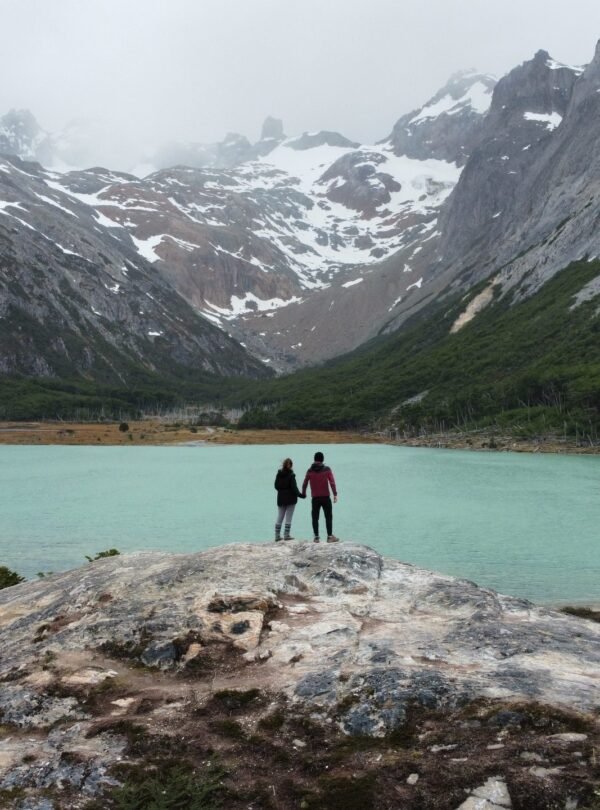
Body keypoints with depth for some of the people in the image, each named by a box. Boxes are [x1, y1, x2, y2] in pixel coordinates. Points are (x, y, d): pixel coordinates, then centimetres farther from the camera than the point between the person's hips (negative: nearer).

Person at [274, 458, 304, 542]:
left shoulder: (279, 474, 1)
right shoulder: (291, 475, -13)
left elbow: (276, 486, 7)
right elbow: (294, 487, -14)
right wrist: (300, 495, -5)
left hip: (281, 498, 4)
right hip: (290, 498, -4)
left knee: (279, 518, 10)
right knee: (288, 517, 2)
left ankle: (277, 536, 11)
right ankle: (286, 535, 0)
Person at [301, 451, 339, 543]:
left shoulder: (310, 471, 2)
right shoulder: (327, 469, -4)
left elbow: (305, 483, 6)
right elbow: (332, 482, -10)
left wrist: (303, 494, 21)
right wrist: (335, 494, -10)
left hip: (315, 498, 2)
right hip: (326, 497, -1)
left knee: (315, 518, 8)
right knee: (328, 517, 5)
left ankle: (316, 537, 7)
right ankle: (330, 536, 4)